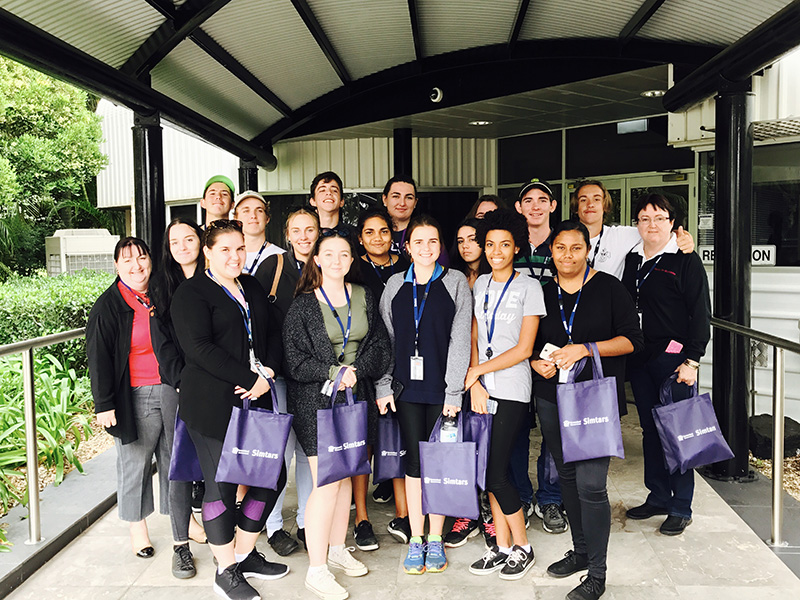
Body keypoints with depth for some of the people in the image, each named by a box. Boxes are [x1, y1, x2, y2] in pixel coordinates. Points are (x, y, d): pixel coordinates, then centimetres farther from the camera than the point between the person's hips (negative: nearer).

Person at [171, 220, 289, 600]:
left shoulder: (253, 288, 16)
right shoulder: (191, 293, -5)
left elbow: (273, 335, 14)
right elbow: (199, 348, -16)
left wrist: (268, 374, -6)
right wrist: (251, 378, -17)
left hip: (256, 399, 7)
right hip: (212, 404, -7)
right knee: (221, 483, 2)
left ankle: (244, 554, 29)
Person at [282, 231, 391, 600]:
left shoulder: (364, 297, 7)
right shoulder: (302, 305, -4)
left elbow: (381, 347, 4)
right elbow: (295, 360, -7)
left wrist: (356, 370, -12)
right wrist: (333, 372, -17)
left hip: (357, 398, 4)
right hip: (317, 402, -4)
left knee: (345, 476, 13)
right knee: (326, 483, -6)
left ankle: (337, 549, 30)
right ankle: (316, 570, 6)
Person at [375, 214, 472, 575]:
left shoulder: (455, 282, 1)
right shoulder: (395, 284, 9)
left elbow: (460, 338, -4)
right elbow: (384, 338, 8)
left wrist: (454, 391, -8)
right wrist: (383, 386, 1)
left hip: (441, 387, -2)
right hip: (407, 385, 2)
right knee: (414, 461, 7)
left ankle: (435, 540, 21)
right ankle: (415, 541, 20)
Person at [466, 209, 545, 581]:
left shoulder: (529, 287, -3)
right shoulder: (479, 285, 11)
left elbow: (523, 348, -8)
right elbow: (472, 338, 8)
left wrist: (478, 370, -8)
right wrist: (475, 384, -4)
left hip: (511, 391, -4)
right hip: (481, 390, 5)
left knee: (495, 474, -5)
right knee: (489, 472, 7)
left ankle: (522, 547, 15)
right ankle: (502, 547, 21)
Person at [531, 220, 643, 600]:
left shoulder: (608, 287, -2)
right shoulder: (543, 292, 9)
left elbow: (631, 340, -5)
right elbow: (531, 344, 17)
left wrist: (585, 349, -15)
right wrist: (538, 363, -4)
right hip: (552, 398, 5)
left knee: (590, 484, -8)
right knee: (567, 476, 13)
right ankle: (581, 551, 32)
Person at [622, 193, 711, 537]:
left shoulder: (686, 260, -4)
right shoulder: (632, 260, 12)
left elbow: (700, 313, -7)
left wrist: (691, 360, -12)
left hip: (674, 357, -5)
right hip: (639, 358, 6)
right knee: (650, 428, 12)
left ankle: (680, 508, 11)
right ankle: (657, 497, 25)